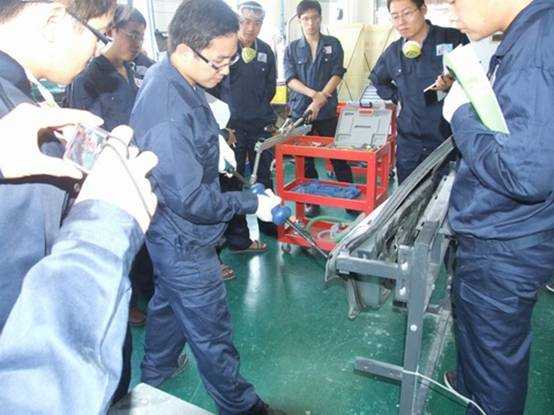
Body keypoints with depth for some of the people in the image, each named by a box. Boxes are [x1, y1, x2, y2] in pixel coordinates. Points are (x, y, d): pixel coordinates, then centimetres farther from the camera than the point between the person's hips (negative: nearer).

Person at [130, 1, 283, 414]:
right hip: (185, 243, -10)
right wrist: (252, 203, -19)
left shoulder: (168, 75, -2)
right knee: (212, 334, 10)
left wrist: (213, 138, 5)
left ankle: (153, 377, 55)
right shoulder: (166, 116, -33)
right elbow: (191, 200, -28)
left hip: (173, 236, 10)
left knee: (168, 302, 30)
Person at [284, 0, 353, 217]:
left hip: (327, 110, -1)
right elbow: (290, 79, -2)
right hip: (300, 111, 1)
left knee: (338, 155, 2)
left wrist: (319, 101, -15)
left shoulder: (333, 44, 5)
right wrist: (314, 94, -17)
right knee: (305, 158, 6)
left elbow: (337, 75, -4)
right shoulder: (292, 48, 8)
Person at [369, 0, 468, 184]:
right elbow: (377, 79, 28)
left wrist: (453, 84, -21)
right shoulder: (393, 52, 9)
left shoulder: (454, 38, -4)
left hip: (450, 136, -3)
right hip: (410, 142, 3)